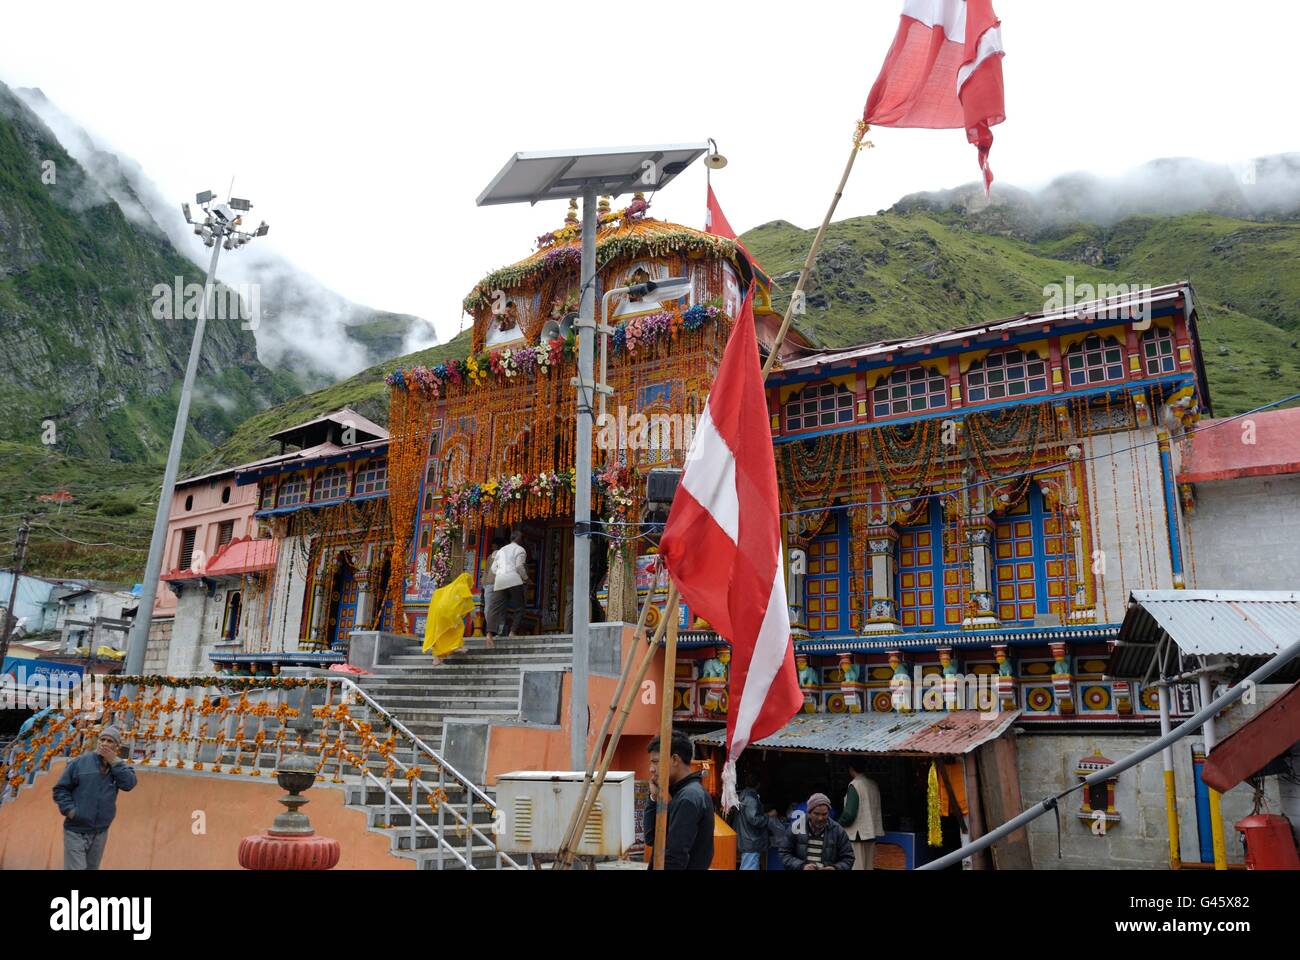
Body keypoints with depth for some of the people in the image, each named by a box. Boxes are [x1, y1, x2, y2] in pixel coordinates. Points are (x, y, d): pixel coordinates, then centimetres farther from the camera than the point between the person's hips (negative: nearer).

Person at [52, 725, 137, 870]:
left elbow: (129, 783, -13)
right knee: (75, 867, -9)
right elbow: (60, 789, -1)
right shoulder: (80, 762, -6)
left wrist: (113, 761, -15)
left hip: (100, 833, 4)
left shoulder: (119, 766, 4)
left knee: (92, 868, 16)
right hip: (76, 831, -4)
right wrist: (69, 809, -14)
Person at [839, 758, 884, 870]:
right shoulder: (873, 784, 4)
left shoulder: (855, 785, -15)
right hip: (872, 831, 7)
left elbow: (849, 813, -18)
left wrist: (840, 824, -2)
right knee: (869, 866, 12)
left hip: (858, 832, -7)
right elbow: (877, 808, 9)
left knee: (857, 866, -1)